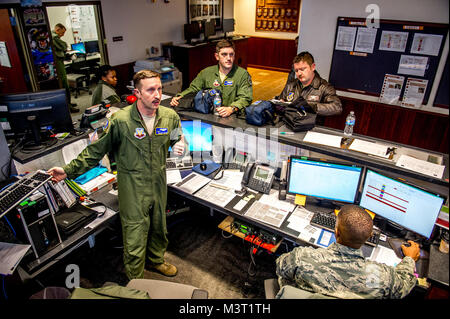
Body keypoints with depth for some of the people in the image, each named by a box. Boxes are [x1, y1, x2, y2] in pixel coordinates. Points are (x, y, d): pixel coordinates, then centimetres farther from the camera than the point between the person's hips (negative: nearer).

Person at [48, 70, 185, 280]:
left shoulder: (170, 116, -5)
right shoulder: (120, 120, -17)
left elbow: (178, 139, 15)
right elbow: (96, 150, -6)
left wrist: (179, 147, -9)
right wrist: (69, 170, -5)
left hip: (159, 184, 5)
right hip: (133, 188, -4)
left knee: (159, 227, 23)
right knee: (135, 237, 5)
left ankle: (156, 260, 52)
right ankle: (135, 282, 30)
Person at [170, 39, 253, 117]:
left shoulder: (243, 74, -3)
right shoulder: (206, 72, 9)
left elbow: (245, 98, -13)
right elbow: (193, 89, 16)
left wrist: (231, 109, -33)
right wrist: (179, 97, -4)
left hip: (231, 117, 1)